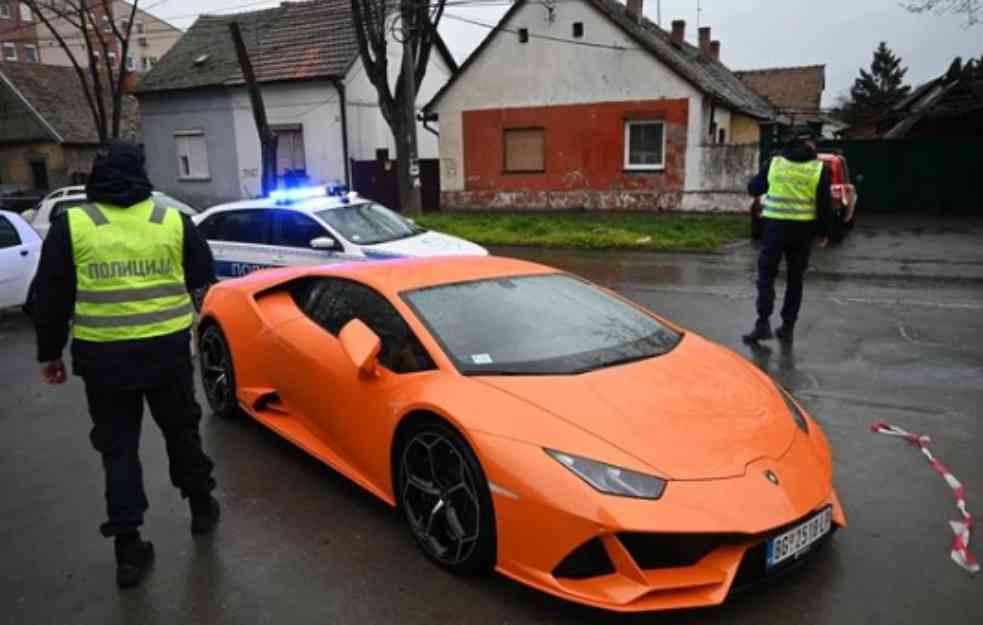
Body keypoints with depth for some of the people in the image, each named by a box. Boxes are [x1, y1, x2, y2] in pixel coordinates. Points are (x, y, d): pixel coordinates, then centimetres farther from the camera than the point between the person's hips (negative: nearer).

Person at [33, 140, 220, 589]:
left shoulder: (71, 225, -3)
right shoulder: (174, 221, -1)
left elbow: (50, 297, 0)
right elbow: (203, 282, 8)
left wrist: (49, 353, 10)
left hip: (103, 355, -1)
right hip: (168, 348, 1)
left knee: (118, 447, 10)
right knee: (181, 431, 20)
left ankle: (128, 547, 12)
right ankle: (201, 506, 34)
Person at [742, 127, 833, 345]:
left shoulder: (774, 163, 1)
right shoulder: (819, 169, 0)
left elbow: (753, 188, 9)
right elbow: (825, 204, -2)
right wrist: (824, 232, 8)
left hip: (775, 225, -1)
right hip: (803, 229, 1)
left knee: (766, 274, 4)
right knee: (795, 278, 12)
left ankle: (763, 323, -9)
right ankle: (788, 327, 15)